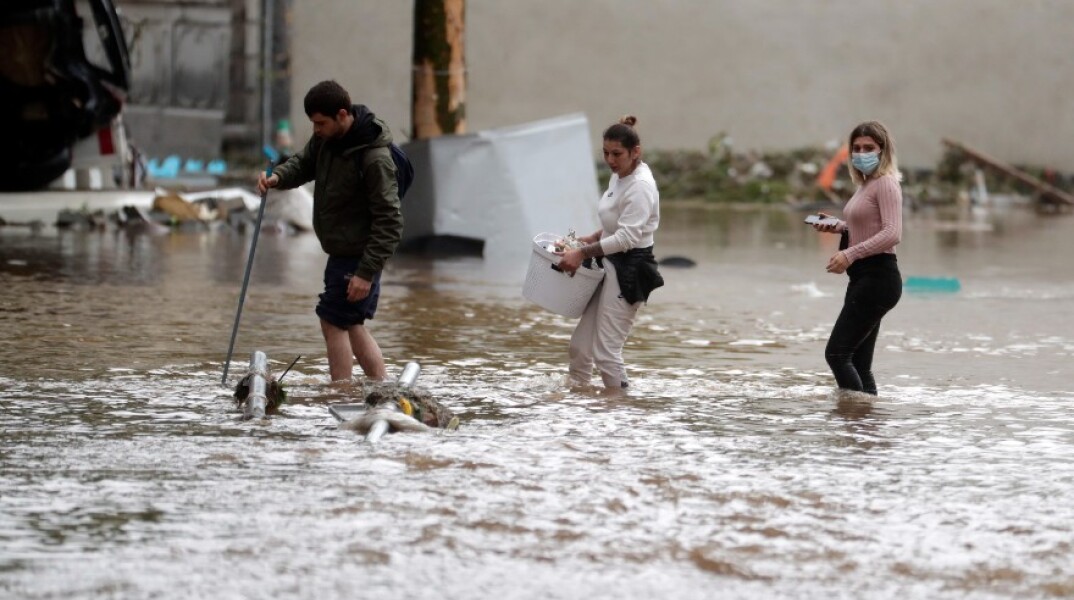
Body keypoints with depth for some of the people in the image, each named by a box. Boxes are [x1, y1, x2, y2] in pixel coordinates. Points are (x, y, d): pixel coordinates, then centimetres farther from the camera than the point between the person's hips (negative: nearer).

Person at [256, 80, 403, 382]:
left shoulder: (375, 159, -25)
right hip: (342, 252, 9)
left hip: (359, 255, -9)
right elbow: (305, 162, 16)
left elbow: (389, 222, -24)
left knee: (334, 321, -6)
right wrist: (279, 176, -9)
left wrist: (367, 272, -25)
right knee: (351, 324, 16)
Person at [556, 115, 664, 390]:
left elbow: (627, 238, -24)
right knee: (580, 345, 10)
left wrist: (582, 253, -24)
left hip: (629, 270, -10)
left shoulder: (640, 186, -20)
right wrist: (593, 238, 10)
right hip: (611, 265, 10)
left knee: (605, 352, -8)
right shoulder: (618, 176, 9)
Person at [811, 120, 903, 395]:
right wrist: (838, 226, 10)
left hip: (878, 277, -10)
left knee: (837, 353, -14)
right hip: (864, 277, 10)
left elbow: (892, 233, -23)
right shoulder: (866, 184, 17)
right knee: (858, 363, 10)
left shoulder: (886, 184, -11)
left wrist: (851, 254, -29)